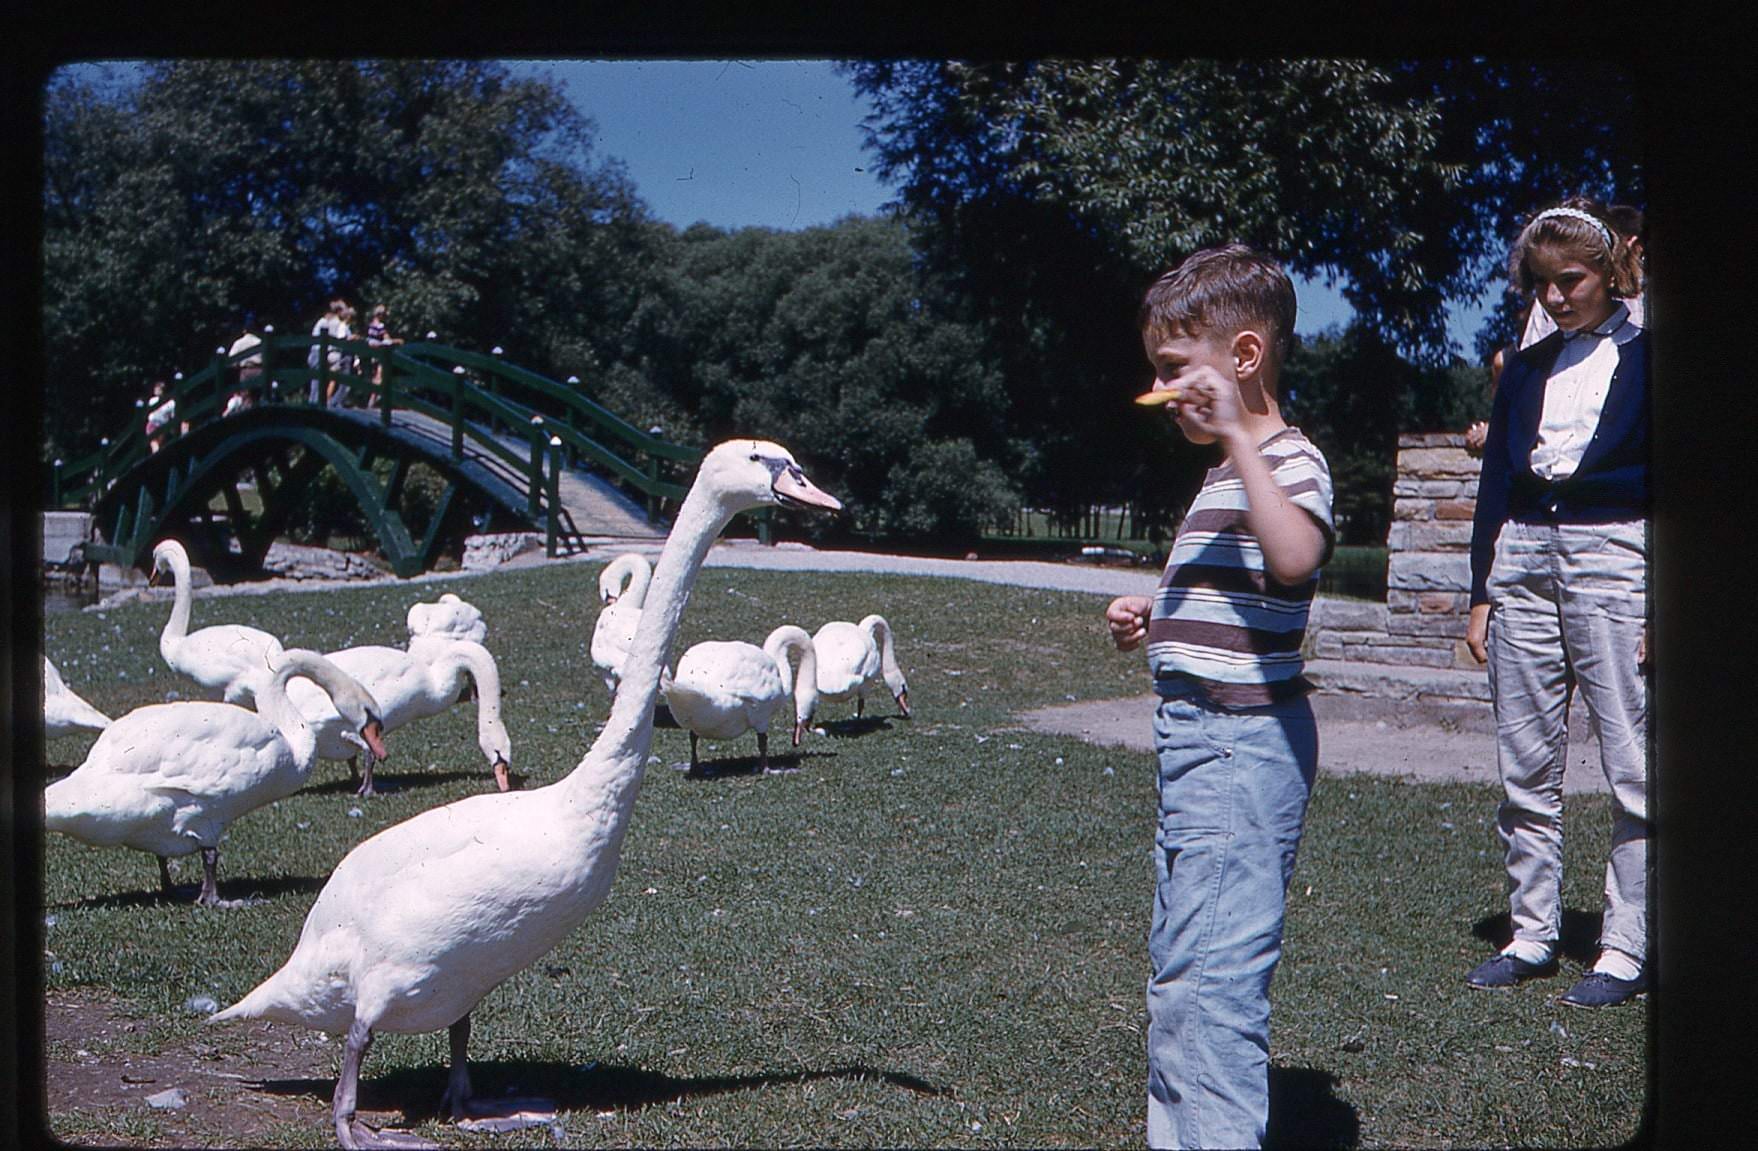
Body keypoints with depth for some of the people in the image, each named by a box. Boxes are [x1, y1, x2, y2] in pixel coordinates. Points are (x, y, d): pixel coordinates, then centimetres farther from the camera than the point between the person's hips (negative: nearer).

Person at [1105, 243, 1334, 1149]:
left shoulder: (1288, 461, -13)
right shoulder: (1225, 472, 18)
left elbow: (1296, 560, -35)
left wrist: (1239, 435, -32)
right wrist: (1153, 622, 12)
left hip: (1241, 742, -11)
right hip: (1196, 735, 11)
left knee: (1210, 976, -12)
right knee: (1176, 970, 18)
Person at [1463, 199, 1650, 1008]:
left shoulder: (1645, 358, 1)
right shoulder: (1526, 370, 15)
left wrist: (1664, 603, -9)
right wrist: (1482, 594, 11)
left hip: (1614, 554, -5)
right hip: (1522, 554, 5)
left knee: (1632, 766, -4)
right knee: (1524, 767, 6)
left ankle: (1626, 949, 3)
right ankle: (1531, 935, 15)